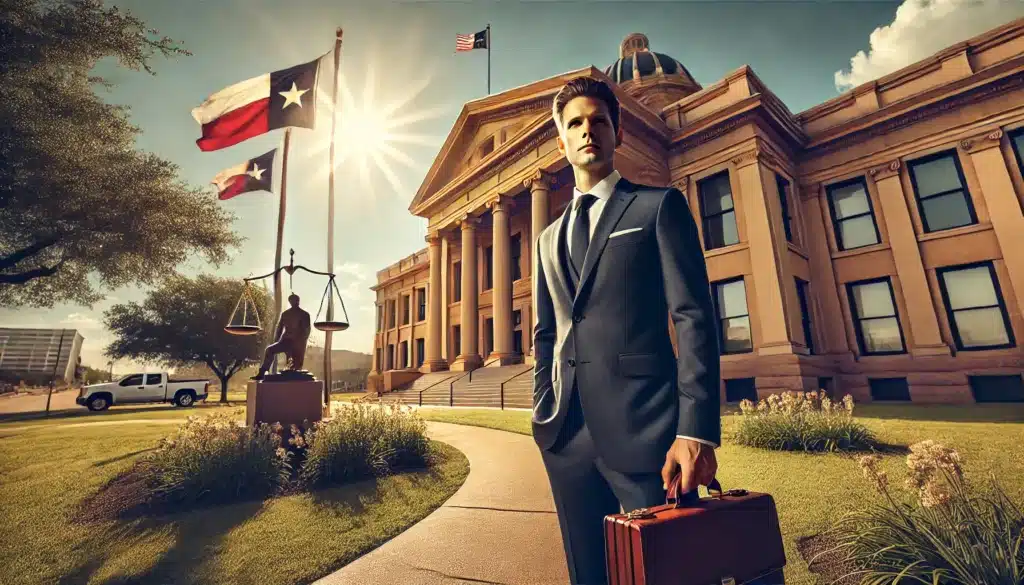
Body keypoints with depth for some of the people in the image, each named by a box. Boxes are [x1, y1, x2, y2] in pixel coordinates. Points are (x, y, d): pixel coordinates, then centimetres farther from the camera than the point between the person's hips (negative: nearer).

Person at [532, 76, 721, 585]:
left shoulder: (659, 206, 4)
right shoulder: (549, 238, 18)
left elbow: (694, 316, -6)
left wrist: (697, 428, -14)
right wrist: (543, 415, 10)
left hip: (644, 426, -4)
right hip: (567, 434, 5)